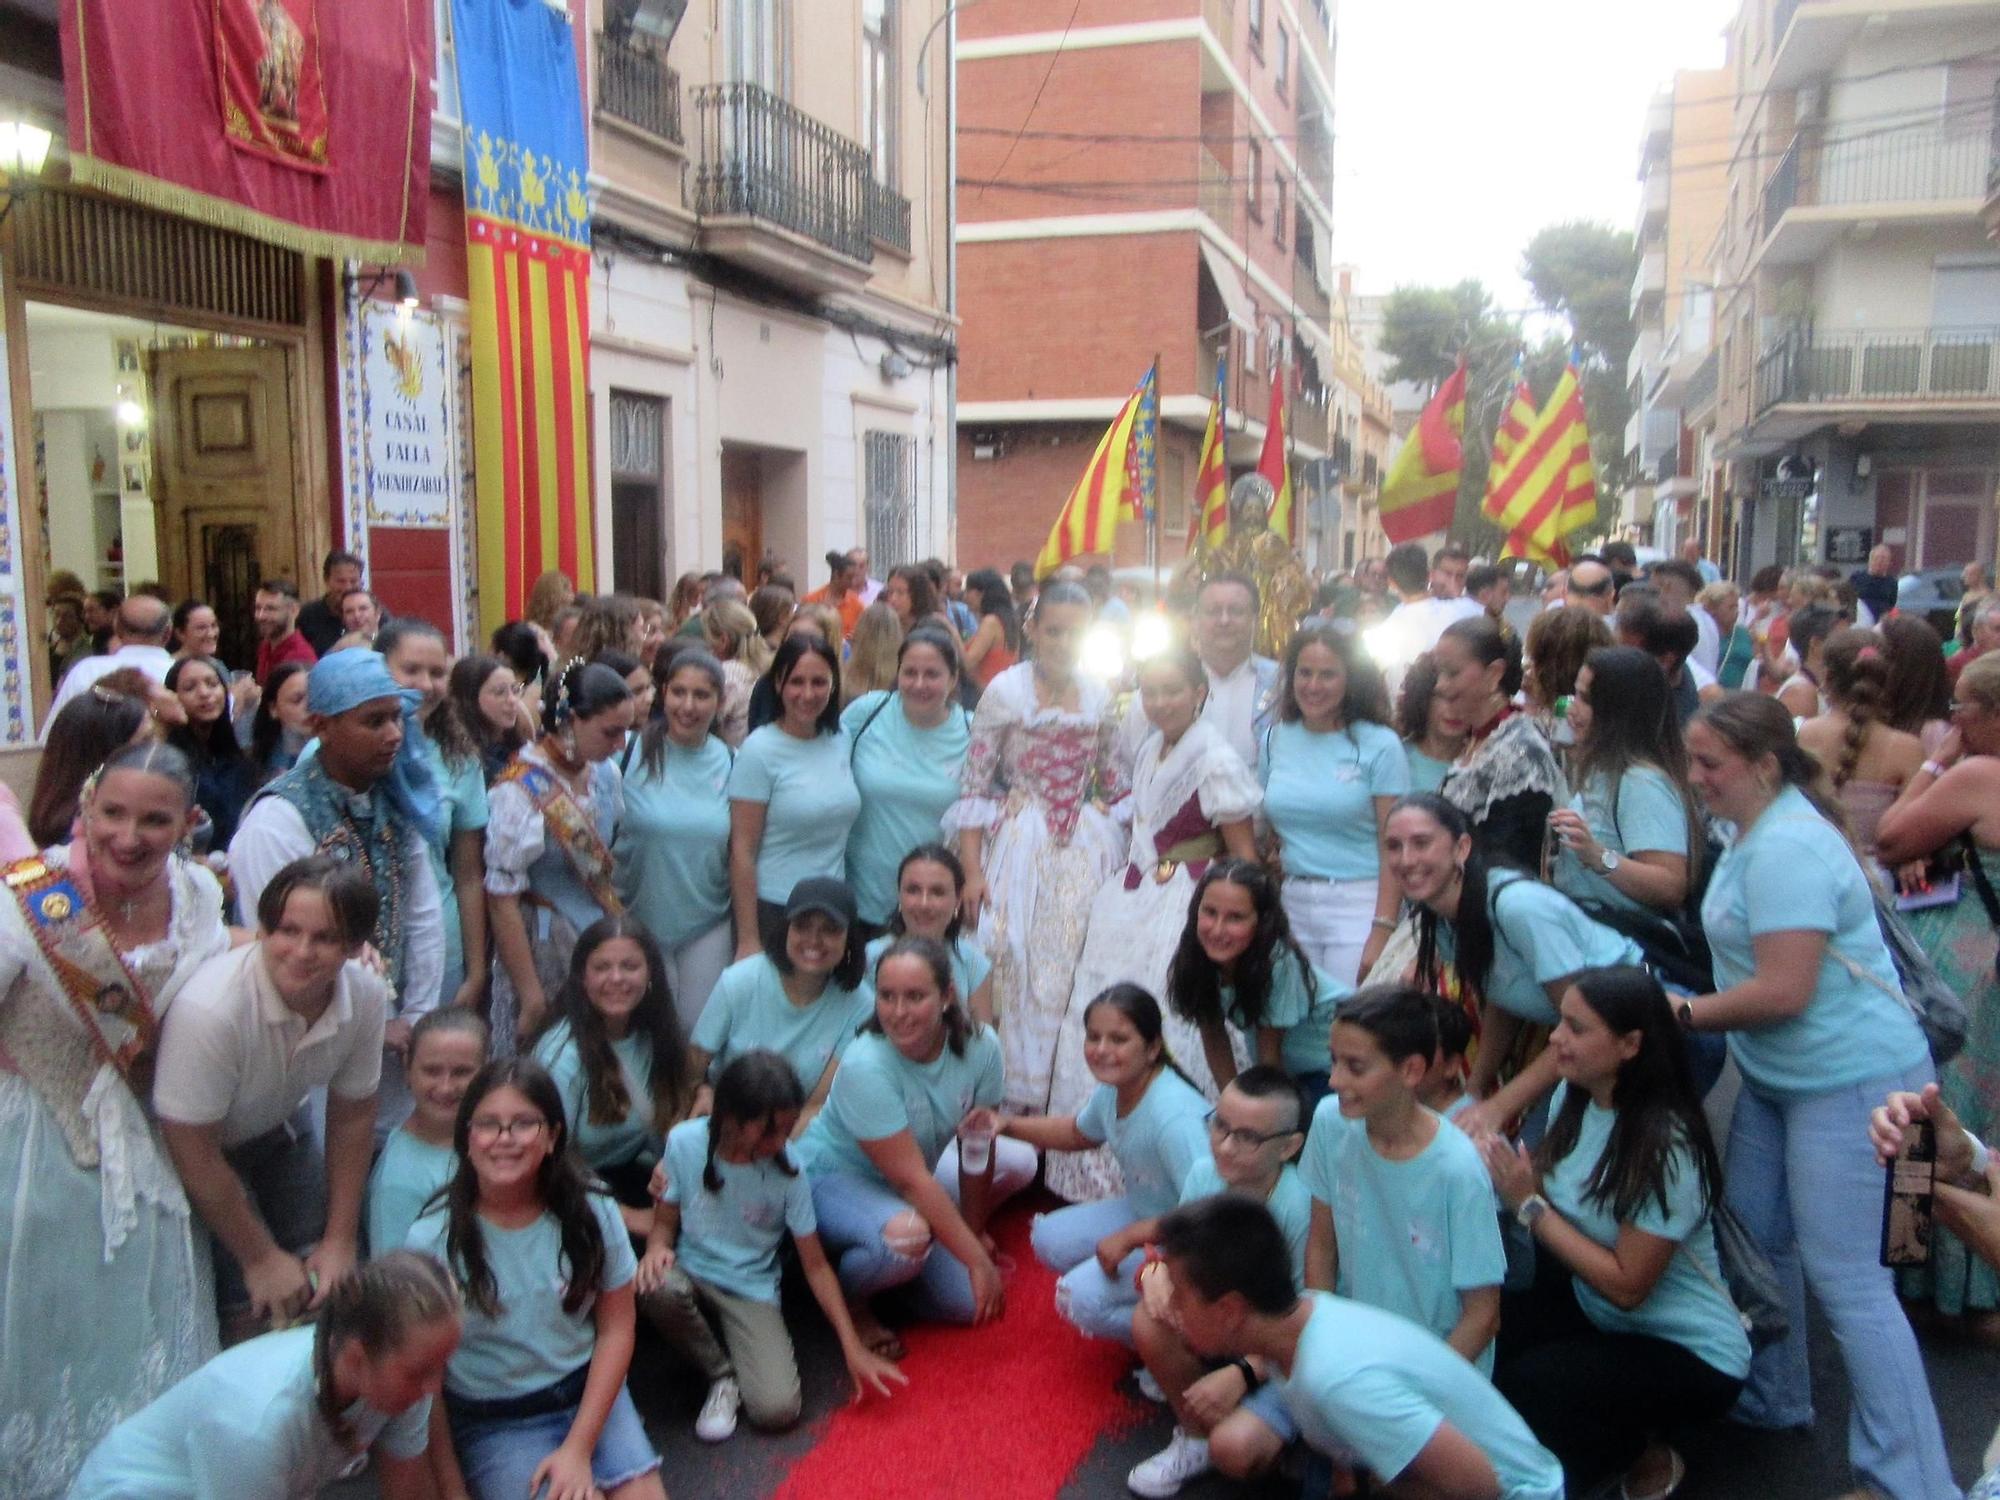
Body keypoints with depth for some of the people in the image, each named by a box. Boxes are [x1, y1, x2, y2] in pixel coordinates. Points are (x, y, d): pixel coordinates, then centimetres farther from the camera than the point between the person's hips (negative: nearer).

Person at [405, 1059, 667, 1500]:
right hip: (489, 1420, -2)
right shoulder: (431, 1241, -15)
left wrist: (578, 1448, -10)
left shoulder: (592, 1213, -9)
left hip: (589, 1392, 2)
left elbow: (616, 1330, -3)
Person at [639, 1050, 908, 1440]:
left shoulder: (788, 1169, -14)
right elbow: (665, 1221, -1)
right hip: (691, 1272, 1)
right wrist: (657, 1247, -26)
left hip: (751, 1291, -1)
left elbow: (816, 1265, -6)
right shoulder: (684, 1142, -14)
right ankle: (722, 1375, -6)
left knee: (777, 1409, -23)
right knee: (655, 1288, -36)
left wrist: (853, 1348, -9)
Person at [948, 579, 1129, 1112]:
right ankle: (1016, 1095, 11)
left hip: (1087, 848, 4)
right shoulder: (1006, 690, -5)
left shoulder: (1099, 696, 7)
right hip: (1020, 843, -3)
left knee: (1078, 970, 2)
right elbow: (974, 784, -6)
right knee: (1016, 965, -4)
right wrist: (971, 870, -12)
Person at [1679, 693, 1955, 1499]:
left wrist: (1678, 1014, -15)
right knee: (1755, 1234, 19)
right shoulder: (1757, 831, 10)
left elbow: (1783, 992, -26)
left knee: (1847, 1280, -6)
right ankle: (1771, 1400, 37)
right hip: (1780, 1073, 11)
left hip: (1847, 1078, -11)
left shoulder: (1788, 847, -23)